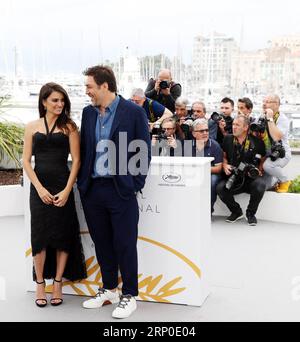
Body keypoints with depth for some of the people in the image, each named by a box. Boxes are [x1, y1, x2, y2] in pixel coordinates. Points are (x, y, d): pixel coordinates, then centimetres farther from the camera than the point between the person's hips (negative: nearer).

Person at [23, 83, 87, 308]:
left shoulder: (69, 126, 2)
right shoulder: (32, 127, 7)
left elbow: (76, 160, -2)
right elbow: (26, 161, 4)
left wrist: (67, 190, -10)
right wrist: (40, 188, -8)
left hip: (62, 187, -1)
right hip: (39, 187, 1)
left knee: (62, 235, 3)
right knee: (40, 235, 2)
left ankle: (58, 283, 15)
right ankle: (40, 284, 14)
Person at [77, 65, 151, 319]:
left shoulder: (134, 112, -6)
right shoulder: (88, 113, 10)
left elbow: (144, 151, -4)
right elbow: (84, 149, 15)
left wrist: (136, 185, -7)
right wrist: (82, 182, 8)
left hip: (121, 190, -5)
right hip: (92, 190, 6)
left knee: (125, 244, 1)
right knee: (102, 243, 14)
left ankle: (129, 296, 15)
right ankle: (109, 290, 30)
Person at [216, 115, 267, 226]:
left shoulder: (257, 142, -1)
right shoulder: (228, 139, 6)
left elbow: (263, 160, 10)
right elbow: (224, 156, 18)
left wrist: (259, 170, -8)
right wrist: (225, 165, -2)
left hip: (251, 179, -2)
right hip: (234, 178, 2)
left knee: (260, 184, -35)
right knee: (220, 188, -27)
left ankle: (250, 213, -6)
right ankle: (237, 211, 2)